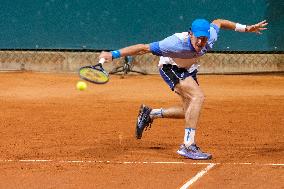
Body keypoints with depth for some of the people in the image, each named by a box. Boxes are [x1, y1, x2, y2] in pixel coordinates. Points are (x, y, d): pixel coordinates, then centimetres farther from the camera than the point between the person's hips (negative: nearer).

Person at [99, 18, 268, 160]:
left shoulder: (211, 36, -26)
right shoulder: (177, 43, -41)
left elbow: (217, 22, -1)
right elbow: (144, 48, -38)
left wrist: (244, 28, 0)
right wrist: (113, 54, -41)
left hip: (189, 70, 7)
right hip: (170, 68, -7)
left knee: (190, 111, 13)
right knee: (198, 96, -29)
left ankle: (150, 114, 31)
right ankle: (188, 145, -28)